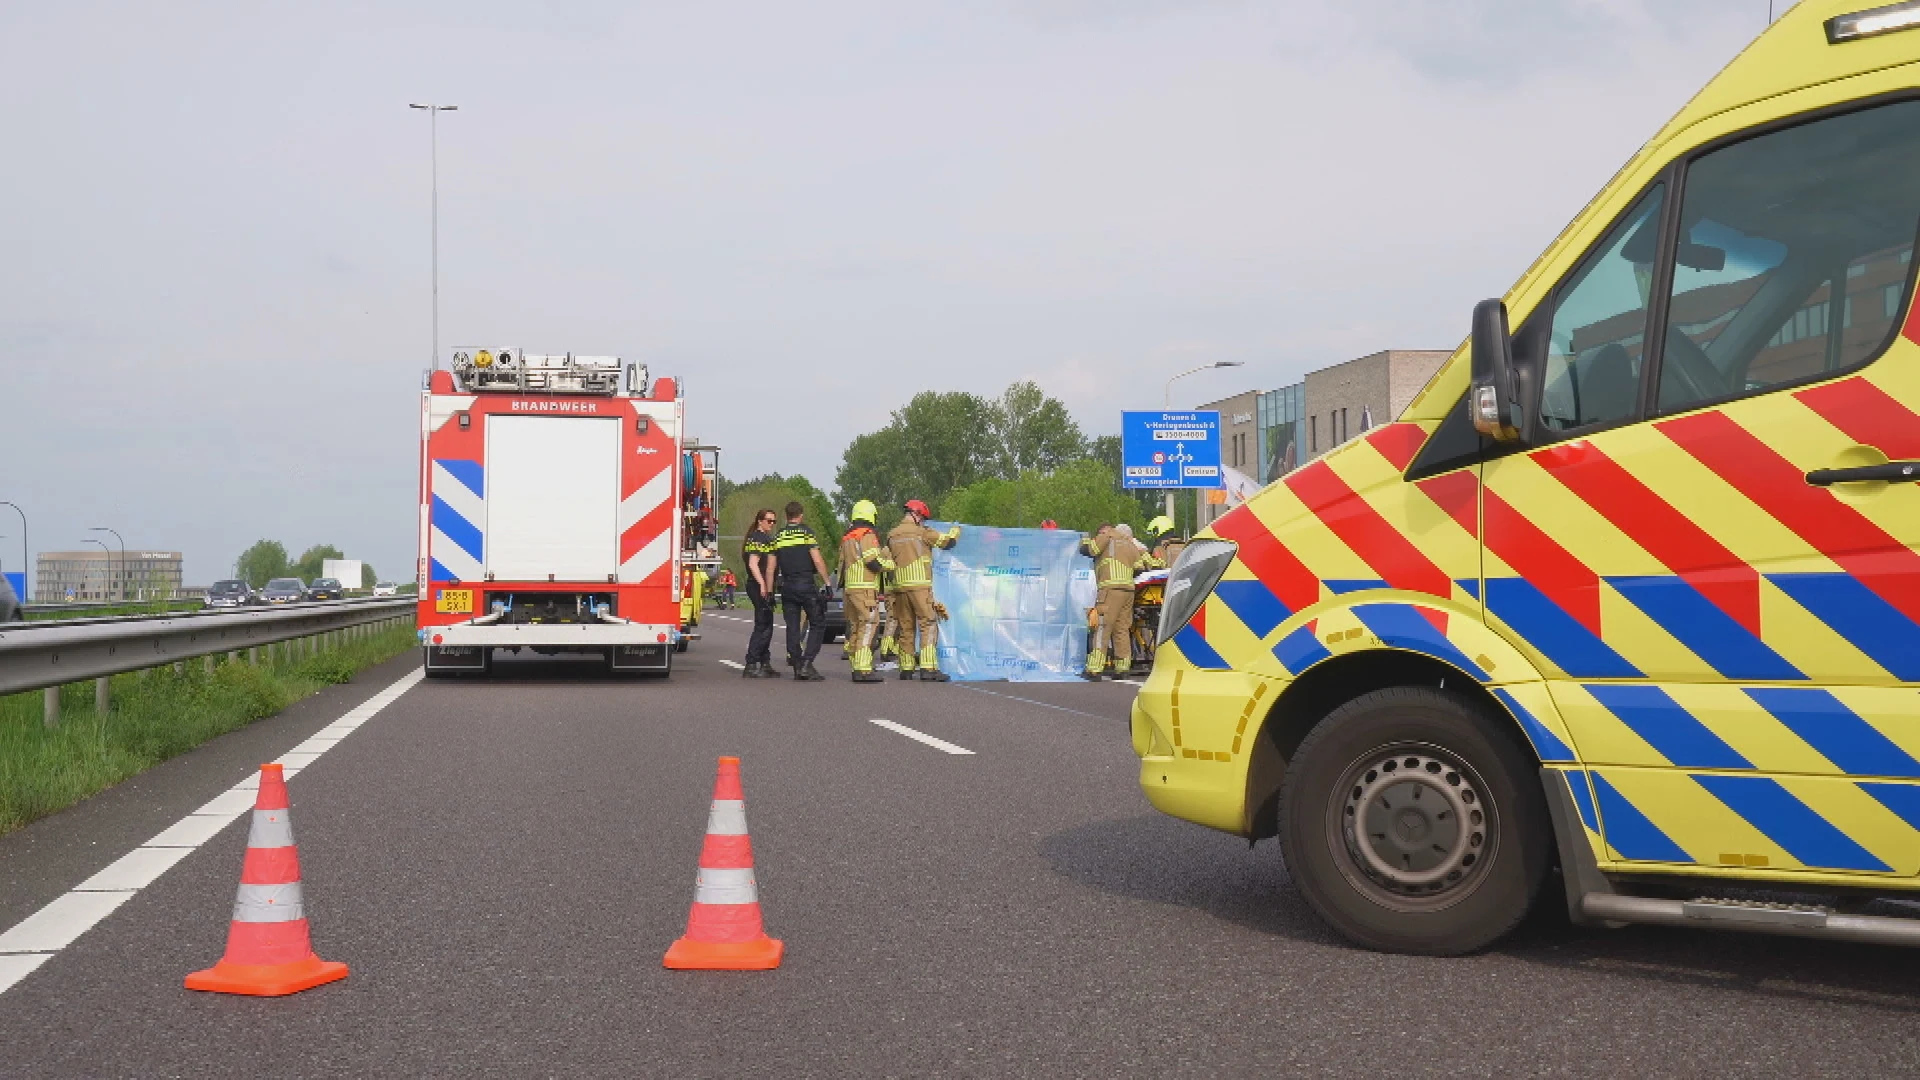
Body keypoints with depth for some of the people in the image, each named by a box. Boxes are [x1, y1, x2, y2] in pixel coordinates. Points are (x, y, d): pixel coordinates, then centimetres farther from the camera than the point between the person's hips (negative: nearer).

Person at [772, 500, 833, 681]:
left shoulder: (778, 536, 10)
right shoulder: (806, 532, -4)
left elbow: (772, 567, 11)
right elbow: (818, 561, -11)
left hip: (787, 586, 5)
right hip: (806, 585, -5)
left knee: (792, 626, 9)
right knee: (817, 624, 2)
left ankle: (797, 666, 9)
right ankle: (806, 664, -11)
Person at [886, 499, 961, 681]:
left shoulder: (892, 535, 12)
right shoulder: (922, 532, -4)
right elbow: (947, 541, 3)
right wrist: (955, 530, 23)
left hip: (901, 586, 6)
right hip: (920, 586, -6)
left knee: (906, 627, 12)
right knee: (928, 625, -6)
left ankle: (906, 668, 14)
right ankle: (928, 668, -16)